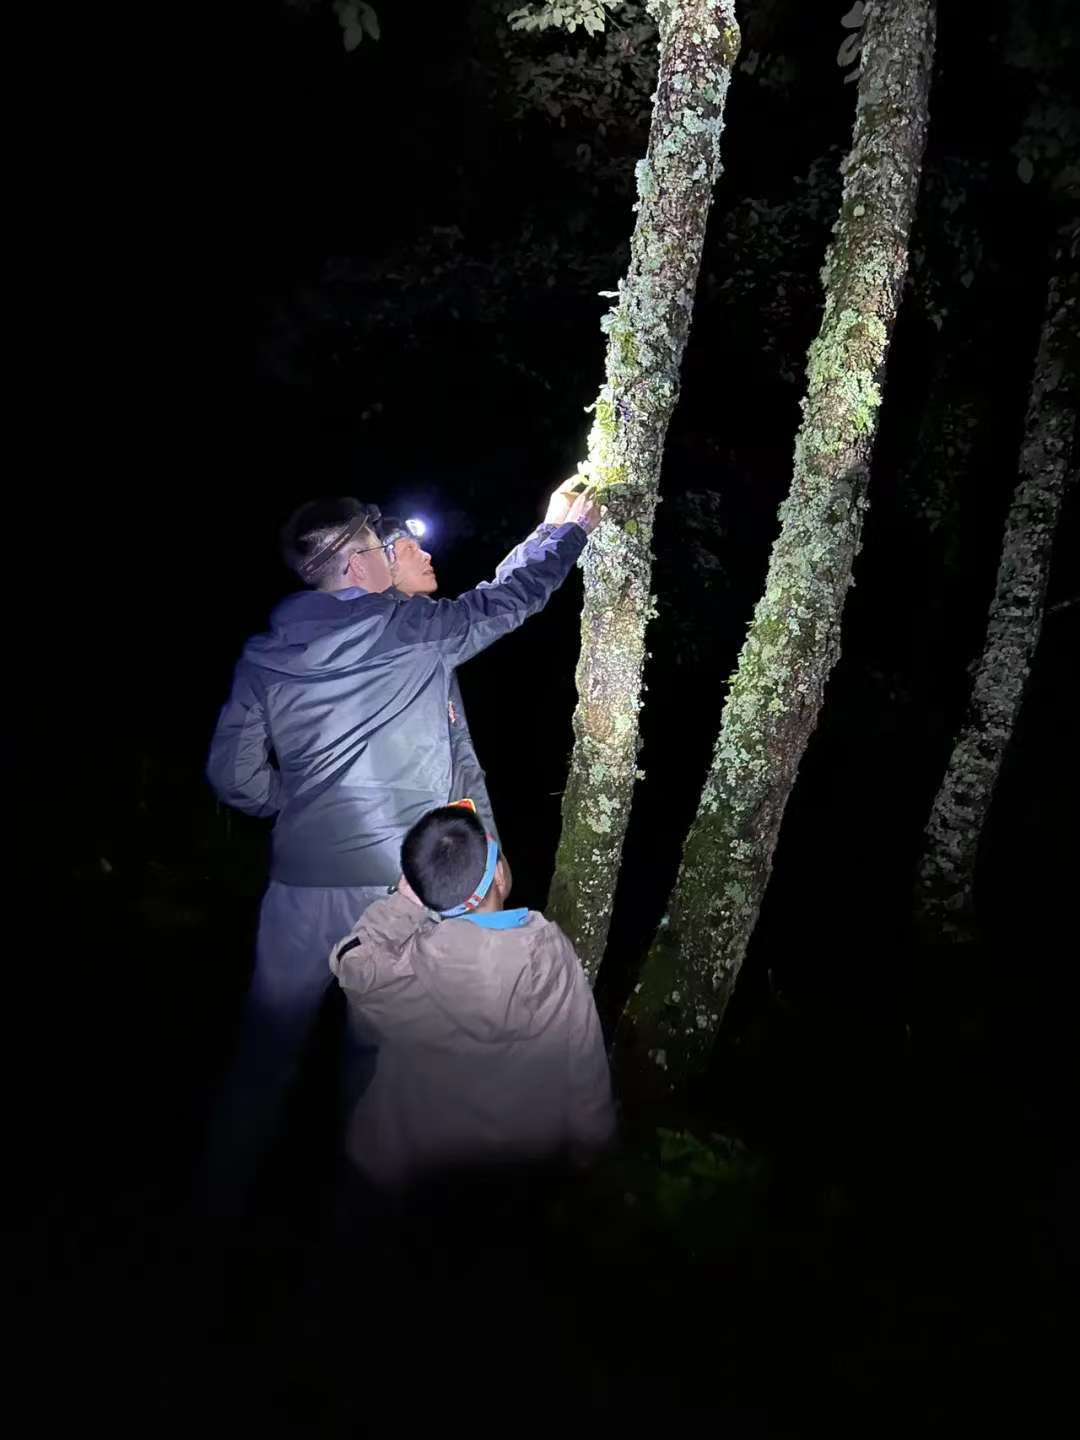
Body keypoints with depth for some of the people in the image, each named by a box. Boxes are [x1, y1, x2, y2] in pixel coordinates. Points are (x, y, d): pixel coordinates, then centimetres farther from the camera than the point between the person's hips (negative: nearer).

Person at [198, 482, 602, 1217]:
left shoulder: (266, 654, 2)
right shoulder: (415, 630, -7)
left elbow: (233, 775, 1)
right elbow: (511, 596, 8)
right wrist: (564, 529, 24)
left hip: (306, 877, 3)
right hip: (402, 879, -2)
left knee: (269, 1041, 16)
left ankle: (224, 1192, 28)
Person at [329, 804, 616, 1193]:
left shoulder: (390, 970, -32)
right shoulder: (556, 957, -24)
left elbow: (347, 961, -7)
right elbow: (587, 1079, -13)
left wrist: (404, 901, -16)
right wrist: (587, 1149, 4)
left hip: (413, 1175, -2)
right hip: (533, 1167, 3)